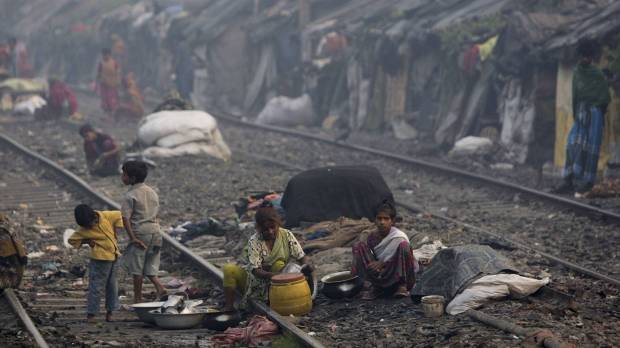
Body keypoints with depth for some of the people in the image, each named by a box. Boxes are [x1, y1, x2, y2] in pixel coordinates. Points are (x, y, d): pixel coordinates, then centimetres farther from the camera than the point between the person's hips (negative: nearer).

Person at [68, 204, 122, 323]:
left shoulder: (105, 216, -6)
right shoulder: (84, 230, -11)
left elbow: (118, 215, 9)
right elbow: (72, 240, -3)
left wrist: (115, 232, 2)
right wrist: (87, 242, -12)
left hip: (114, 256, 5)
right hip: (100, 259, -4)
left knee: (112, 285, 11)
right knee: (96, 286, -5)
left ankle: (109, 312, 21)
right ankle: (90, 314, -1)